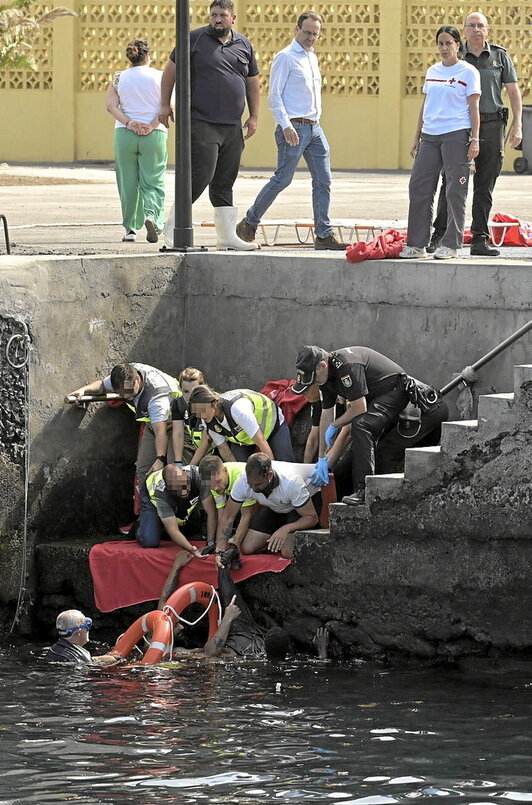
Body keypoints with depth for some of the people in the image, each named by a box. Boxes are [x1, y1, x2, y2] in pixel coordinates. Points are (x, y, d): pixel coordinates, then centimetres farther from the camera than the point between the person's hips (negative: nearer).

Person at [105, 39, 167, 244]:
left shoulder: (119, 79, 5)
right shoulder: (160, 77, 1)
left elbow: (111, 106, -5)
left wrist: (129, 123, -10)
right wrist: (152, 125, -10)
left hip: (125, 134, 1)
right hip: (154, 135, -1)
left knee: (128, 182, 8)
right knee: (153, 181, 3)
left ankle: (130, 228, 9)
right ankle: (152, 215, -23)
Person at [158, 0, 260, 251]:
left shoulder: (243, 45, 13)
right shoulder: (195, 39, -1)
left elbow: (252, 82, 21)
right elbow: (171, 69, 4)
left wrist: (254, 117, 16)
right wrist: (165, 105, 1)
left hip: (232, 127, 5)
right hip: (201, 124, -5)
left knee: (224, 183, 9)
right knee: (200, 176, -12)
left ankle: (227, 235, 13)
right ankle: (172, 228, -2)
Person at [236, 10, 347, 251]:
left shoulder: (312, 57, 18)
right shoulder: (286, 57, -6)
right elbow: (274, 96, -11)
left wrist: (315, 120, 19)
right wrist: (286, 125, -19)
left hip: (314, 127, 8)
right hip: (294, 128, -8)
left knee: (323, 180, 1)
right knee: (282, 179, -7)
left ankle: (324, 235, 1)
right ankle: (248, 224, 5)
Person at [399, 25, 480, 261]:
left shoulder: (468, 72, -1)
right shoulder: (432, 71, 16)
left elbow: (473, 107, -3)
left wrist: (474, 139, -9)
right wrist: (416, 137, 17)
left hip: (456, 135, -6)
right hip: (430, 135, 6)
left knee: (455, 190, -4)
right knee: (418, 187, 2)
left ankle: (450, 244, 1)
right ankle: (417, 244, 7)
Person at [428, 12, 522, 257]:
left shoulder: (500, 56, 7)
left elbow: (513, 91, 7)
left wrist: (517, 125, -2)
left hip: (492, 125, 0)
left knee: (485, 186, 2)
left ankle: (479, 240, 5)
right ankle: (438, 235, 5)